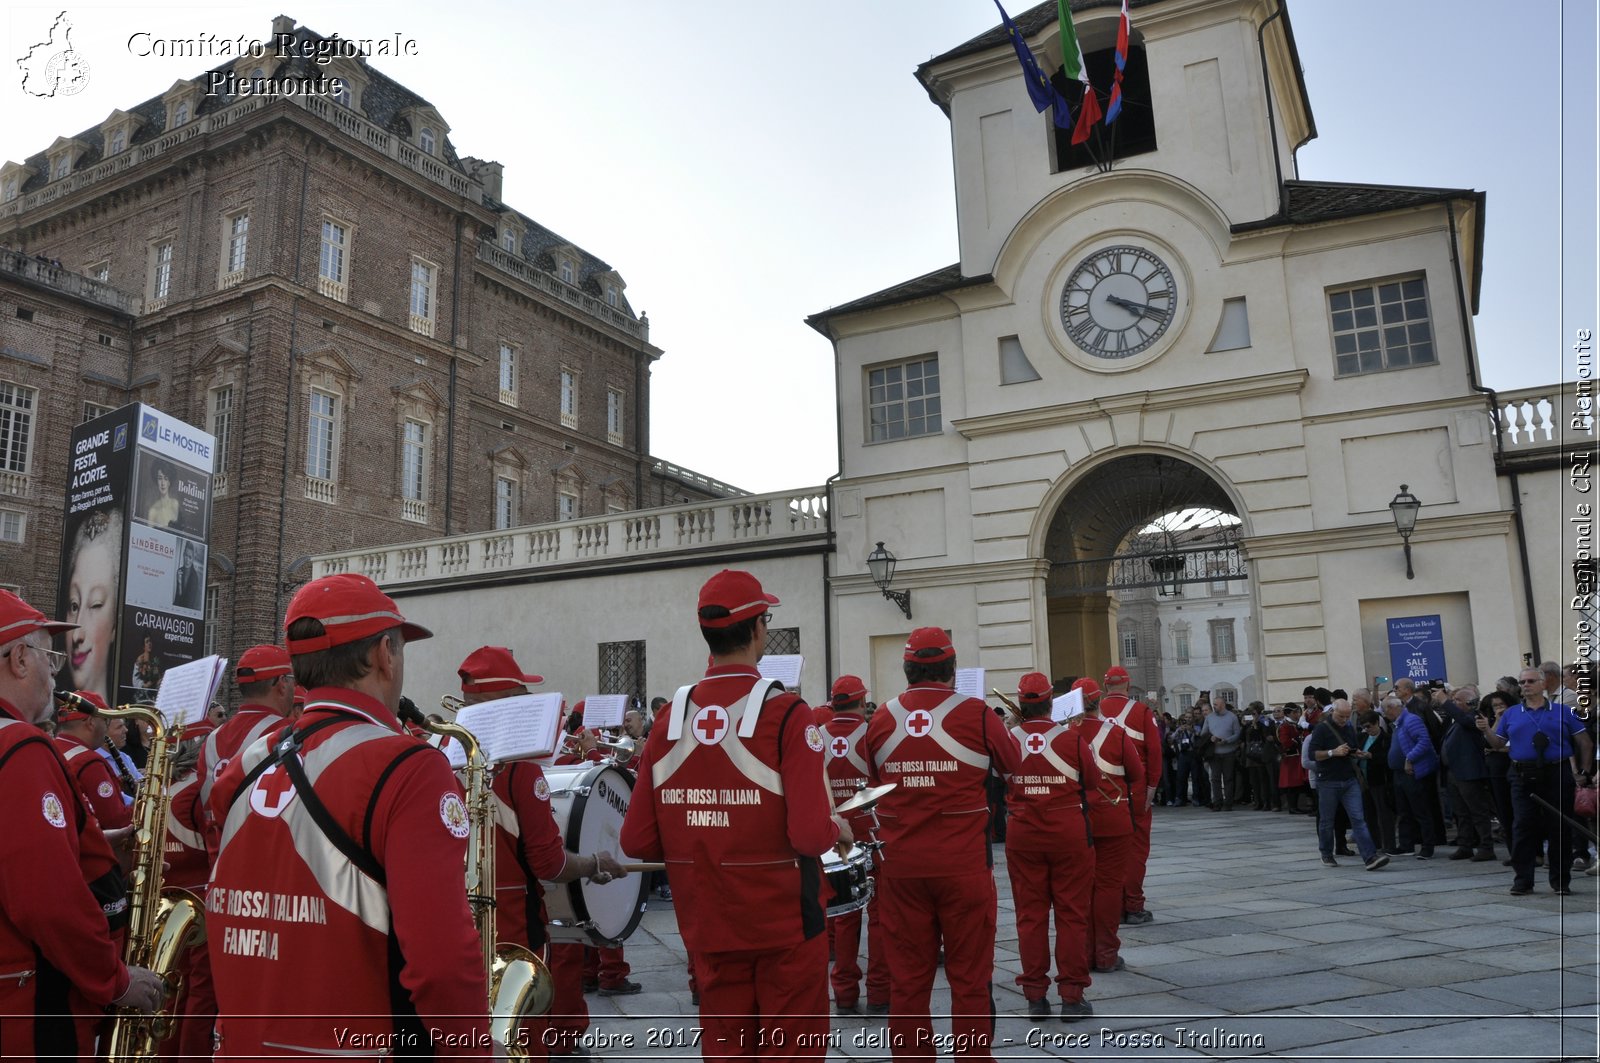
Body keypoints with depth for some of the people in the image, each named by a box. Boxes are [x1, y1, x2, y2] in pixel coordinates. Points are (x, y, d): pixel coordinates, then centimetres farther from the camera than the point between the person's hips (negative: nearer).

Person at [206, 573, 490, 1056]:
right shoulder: (405, 768, -20)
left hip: (241, 1046, 6)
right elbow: (443, 962, -25)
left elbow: (228, 918, 13)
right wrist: (472, 1051, -13)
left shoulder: (247, 766, 2)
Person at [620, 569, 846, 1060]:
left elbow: (637, 842, -4)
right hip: (783, 921, -4)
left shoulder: (670, 718, -4)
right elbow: (810, 835, -24)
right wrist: (838, 828, -2)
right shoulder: (785, 713, -17)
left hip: (707, 926, 4)